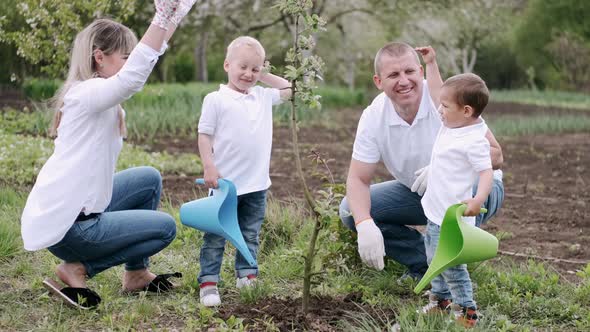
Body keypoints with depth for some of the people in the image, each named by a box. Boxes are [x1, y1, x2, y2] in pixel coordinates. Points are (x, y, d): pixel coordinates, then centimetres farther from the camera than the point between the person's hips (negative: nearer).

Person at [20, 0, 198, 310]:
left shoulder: (101, 96, 10)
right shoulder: (87, 93, -18)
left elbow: (148, 56, 18)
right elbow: (133, 76, -37)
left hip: (78, 208, 10)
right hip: (64, 225, -10)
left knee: (149, 179, 21)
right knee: (165, 228, 3)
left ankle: (136, 273, 23)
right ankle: (77, 269, 0)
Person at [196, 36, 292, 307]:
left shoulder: (263, 96, 9)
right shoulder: (215, 100, -6)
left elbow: (288, 89, 23)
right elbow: (204, 136, -7)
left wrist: (264, 76, 13)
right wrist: (209, 167, -16)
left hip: (256, 183, 5)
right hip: (225, 182, -5)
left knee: (250, 235, 14)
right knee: (216, 236, 0)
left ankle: (246, 276, 25)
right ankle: (208, 283, 3)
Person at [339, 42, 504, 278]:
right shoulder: (373, 117, -16)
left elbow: (495, 155, -26)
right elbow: (358, 179, -14)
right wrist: (365, 225, -34)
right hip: (419, 193, 4)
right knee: (350, 210, -12)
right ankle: (425, 262, -1)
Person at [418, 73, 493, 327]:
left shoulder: (474, 141, -23)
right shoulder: (452, 124, 3)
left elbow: (487, 172, -27)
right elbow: (437, 91, 14)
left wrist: (478, 200, -43)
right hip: (436, 209, 10)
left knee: (449, 261, -4)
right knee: (434, 256, 22)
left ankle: (466, 310, 9)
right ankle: (439, 298, 38)